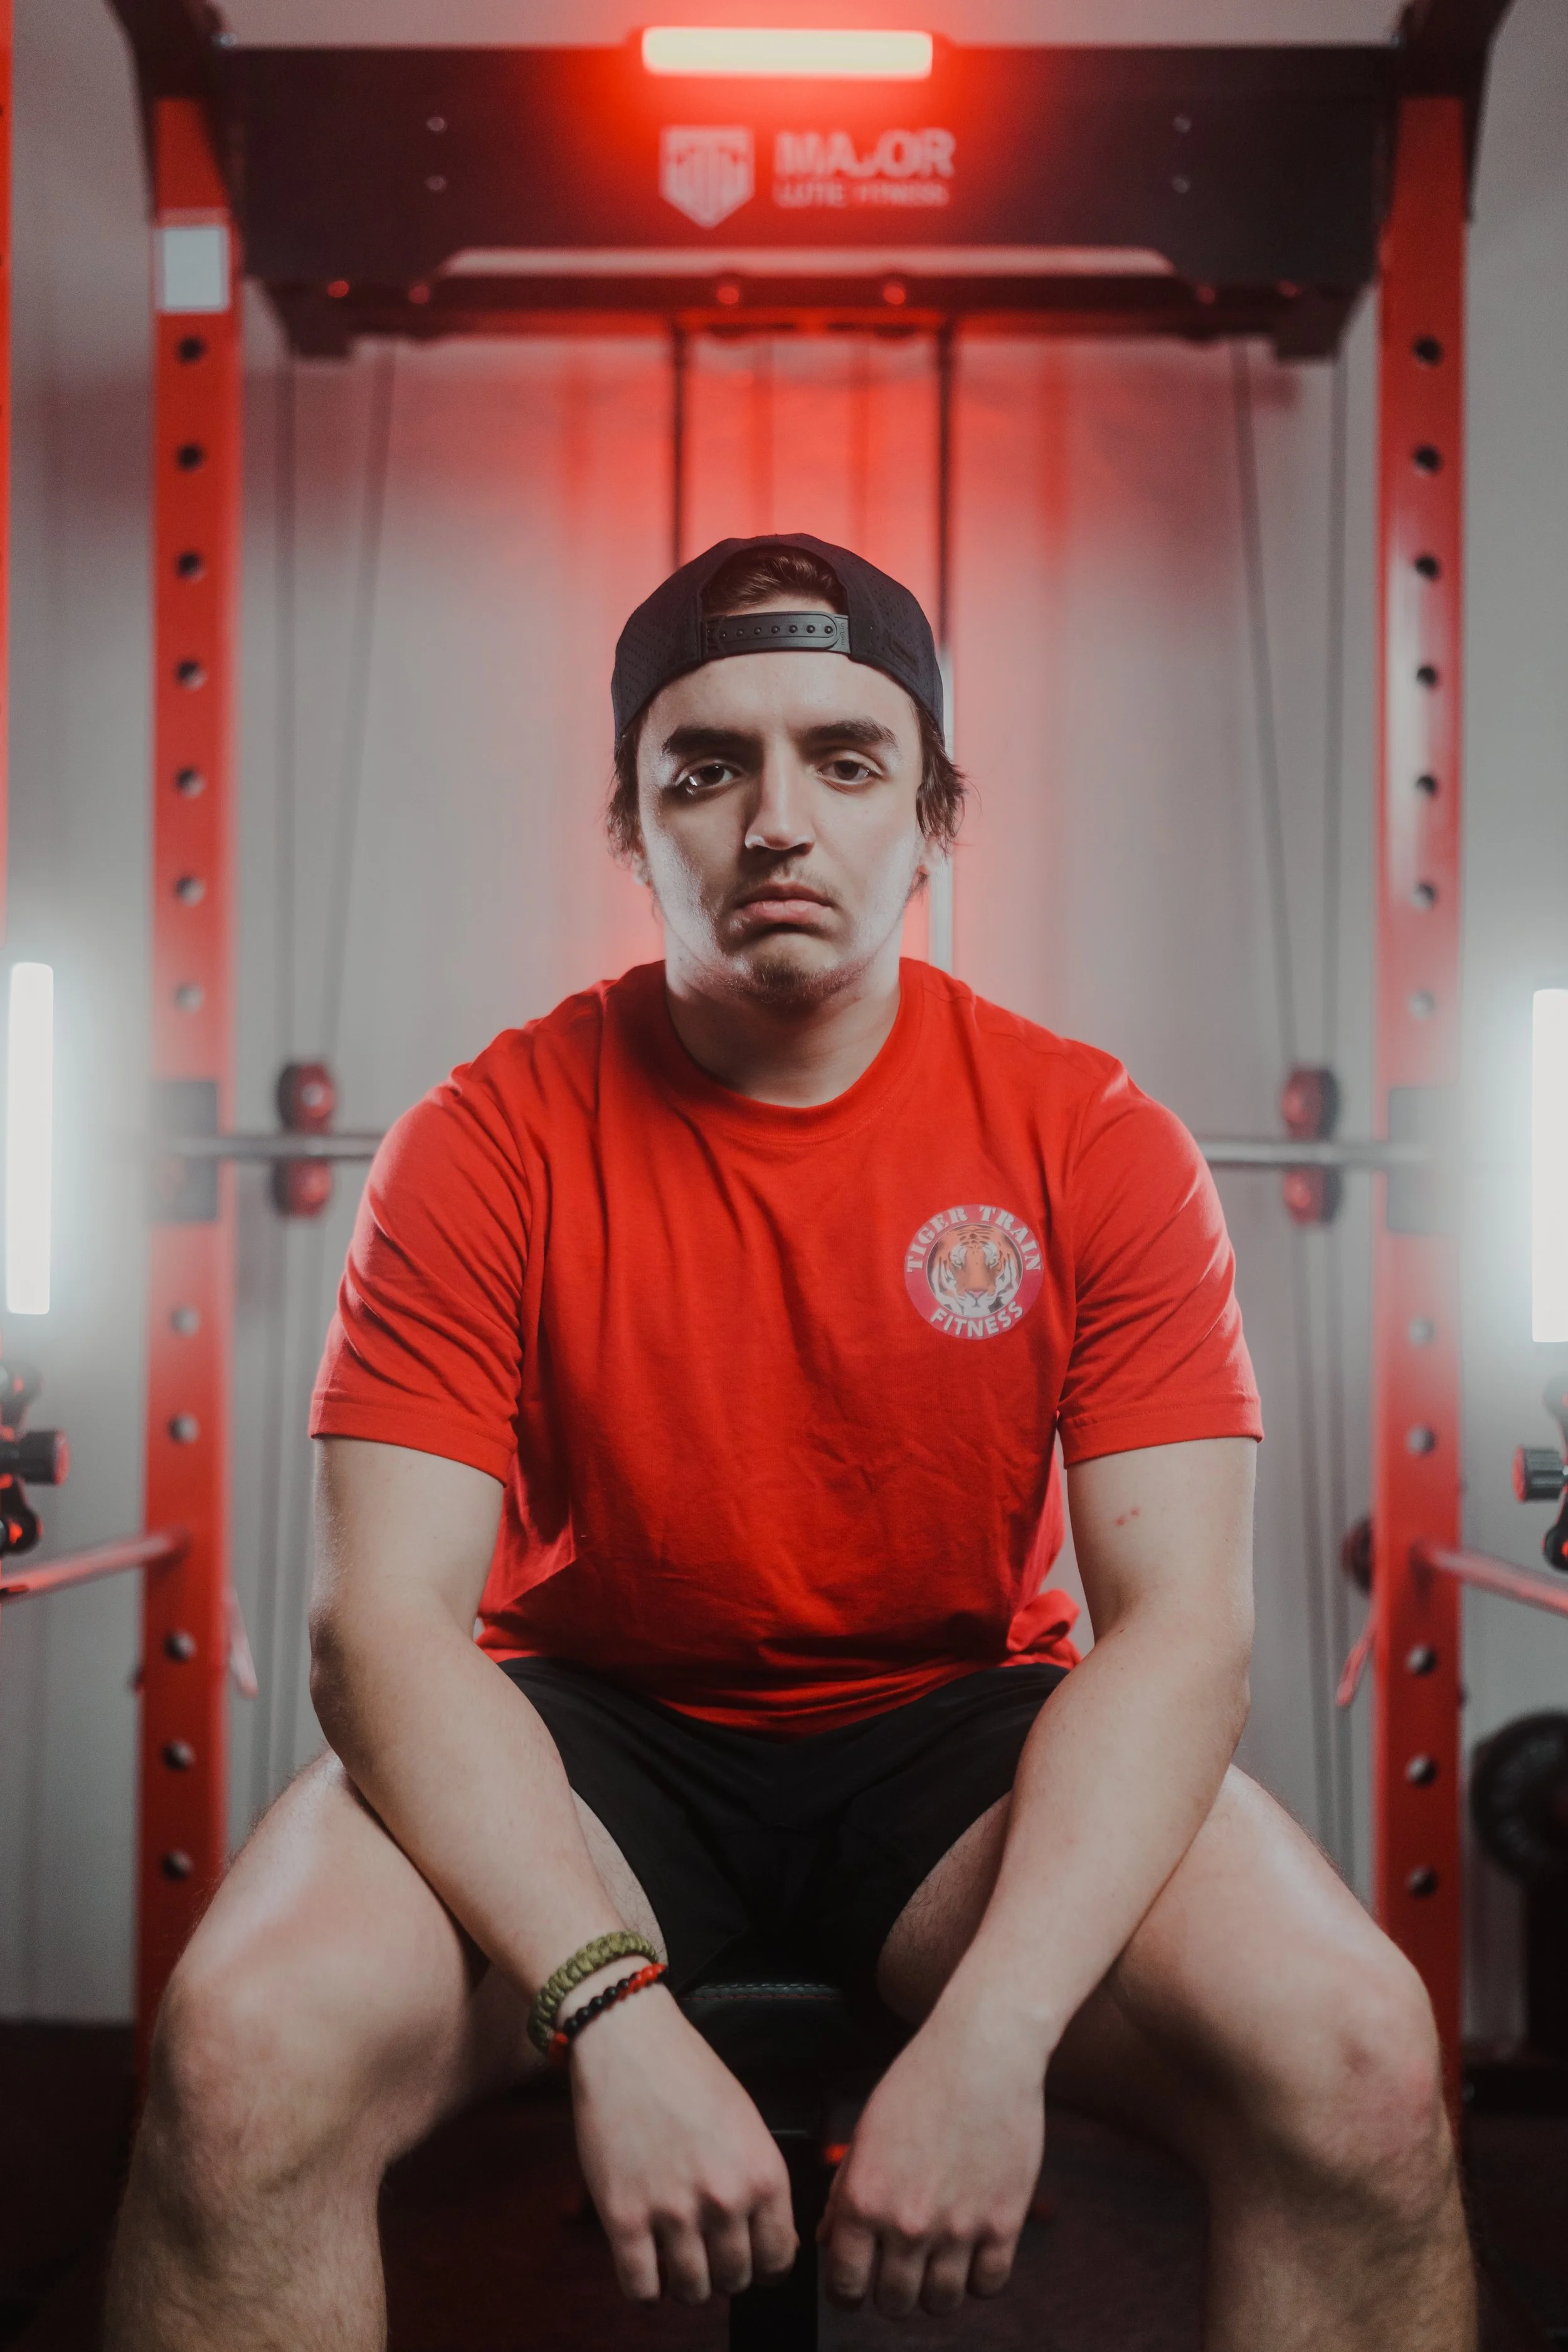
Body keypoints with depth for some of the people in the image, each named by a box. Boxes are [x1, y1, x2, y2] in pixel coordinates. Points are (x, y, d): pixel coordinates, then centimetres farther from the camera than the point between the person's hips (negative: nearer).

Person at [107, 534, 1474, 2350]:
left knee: (1360, 2060, -24)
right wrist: (615, 2012, -31)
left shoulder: (1093, 1142, -8)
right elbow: (383, 1617, -17)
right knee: (244, 2046, -28)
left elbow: (1181, 1622, -14)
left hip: (955, 1719, 1)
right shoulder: (491, 1142, -10)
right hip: (590, 1724, 0)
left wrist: (991, 2035, -28)